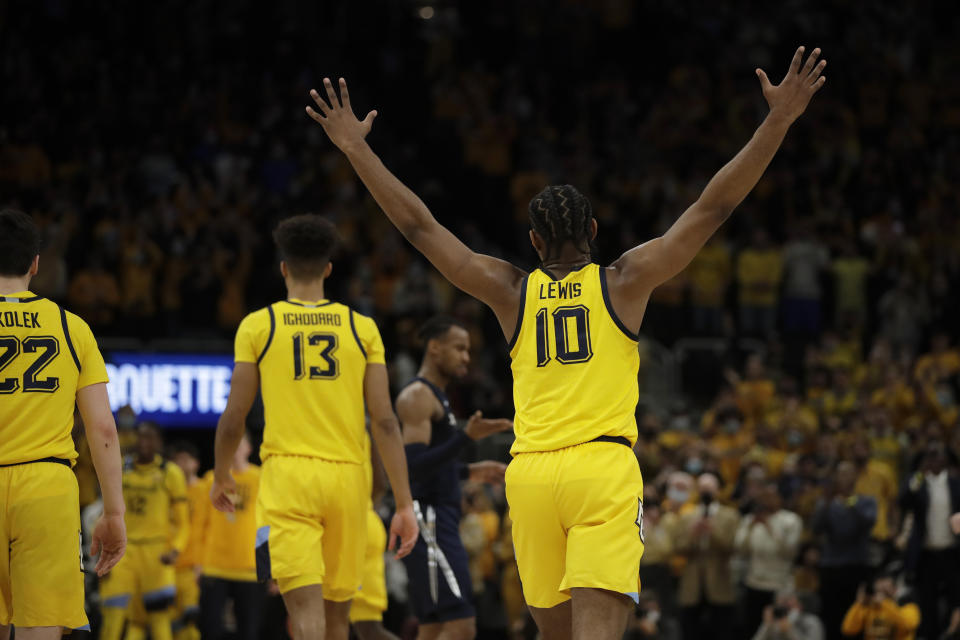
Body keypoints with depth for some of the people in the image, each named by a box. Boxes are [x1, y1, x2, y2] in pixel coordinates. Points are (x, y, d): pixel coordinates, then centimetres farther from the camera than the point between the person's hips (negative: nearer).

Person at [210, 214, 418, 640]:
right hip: (347, 476, 2)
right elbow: (385, 421, 1)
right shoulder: (362, 328, 6)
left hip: (287, 476, -2)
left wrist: (221, 477, 22)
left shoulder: (257, 326, 3)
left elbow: (233, 419, 4)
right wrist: (404, 504, 3)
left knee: (305, 605, -12)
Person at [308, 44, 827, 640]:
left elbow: (418, 225, 14)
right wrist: (779, 121, 4)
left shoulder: (510, 290, 11)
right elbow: (713, 208, 4)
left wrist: (356, 148, 20)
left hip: (530, 474, 3)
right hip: (605, 467, -3)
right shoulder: (624, 281, 7)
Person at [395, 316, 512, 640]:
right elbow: (415, 464, -22)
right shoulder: (417, 396, -11)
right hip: (428, 520, -11)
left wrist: (469, 472, 22)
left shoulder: (436, 397, 21)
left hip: (441, 522, 11)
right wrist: (466, 437, -30)